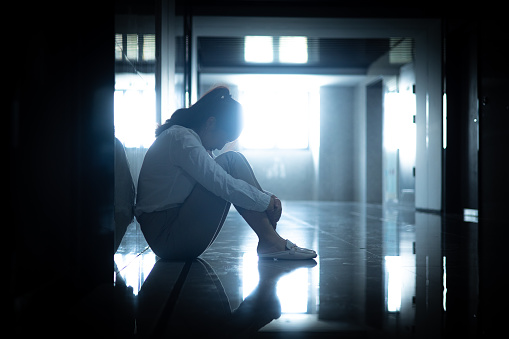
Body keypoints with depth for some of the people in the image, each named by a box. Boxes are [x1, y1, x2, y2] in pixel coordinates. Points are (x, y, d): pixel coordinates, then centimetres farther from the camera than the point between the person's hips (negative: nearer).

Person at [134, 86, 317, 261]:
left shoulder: (190, 138, 15)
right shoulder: (180, 138, -16)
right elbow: (224, 185, -24)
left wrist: (268, 197, 3)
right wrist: (267, 201, -12)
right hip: (166, 237, -10)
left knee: (234, 161, 2)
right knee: (231, 161, -15)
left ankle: (271, 238, -8)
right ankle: (269, 240, -14)